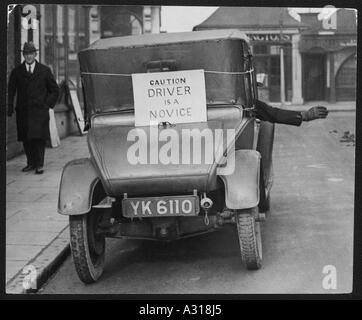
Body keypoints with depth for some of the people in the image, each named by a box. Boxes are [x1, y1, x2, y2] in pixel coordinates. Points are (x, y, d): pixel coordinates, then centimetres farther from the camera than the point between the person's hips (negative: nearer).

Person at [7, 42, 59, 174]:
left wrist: (48, 104, 3)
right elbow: (10, 91, 9)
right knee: (26, 139, 4)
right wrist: (10, 109, -1)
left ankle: (39, 165, -4)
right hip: (23, 111, 2)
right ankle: (31, 163, 15)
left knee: (39, 138, -8)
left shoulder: (45, 70, 6)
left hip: (40, 110, -2)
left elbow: (55, 90, 12)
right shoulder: (16, 72, 8)